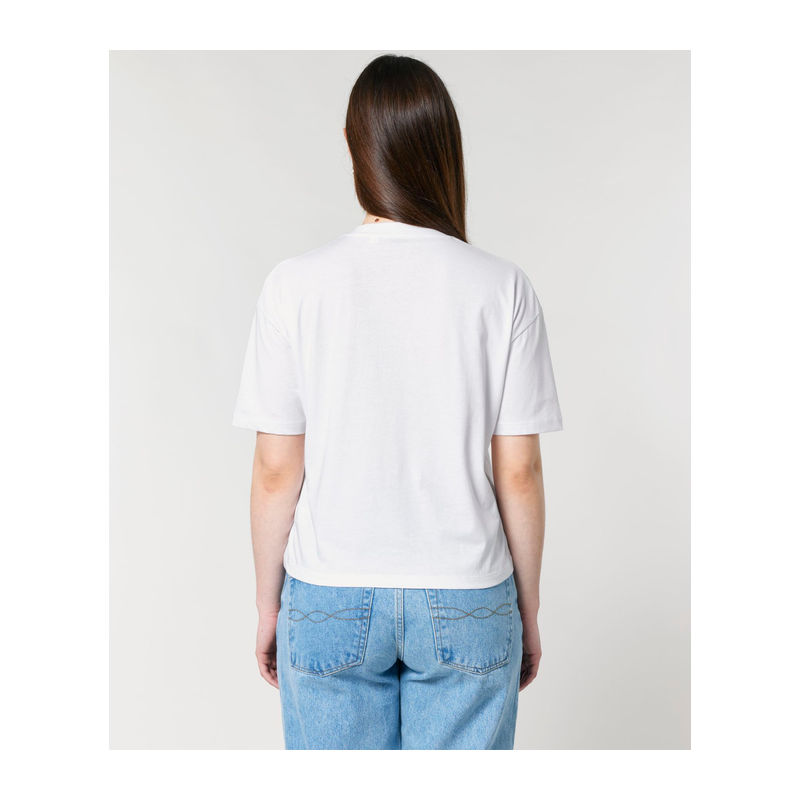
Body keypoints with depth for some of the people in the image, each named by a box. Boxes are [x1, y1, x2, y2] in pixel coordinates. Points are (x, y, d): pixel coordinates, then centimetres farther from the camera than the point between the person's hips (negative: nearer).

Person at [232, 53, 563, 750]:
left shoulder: (296, 285, -9)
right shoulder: (504, 289, -8)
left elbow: (276, 471, -5)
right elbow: (518, 472, -5)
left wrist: (268, 604, 8)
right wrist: (528, 611, 8)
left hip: (331, 607, 0)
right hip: (467, 609, 0)